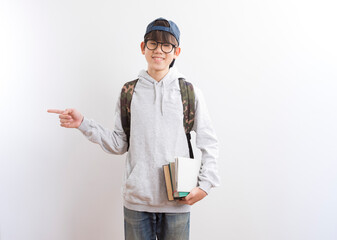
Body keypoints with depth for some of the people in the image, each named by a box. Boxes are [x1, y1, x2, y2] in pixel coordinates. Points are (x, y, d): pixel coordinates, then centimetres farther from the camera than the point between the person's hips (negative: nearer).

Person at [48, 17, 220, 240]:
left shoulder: (189, 92, -1)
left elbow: (209, 143, 3)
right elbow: (119, 144, 5)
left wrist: (205, 184, -7)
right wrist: (83, 123, -3)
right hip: (136, 199, 1)